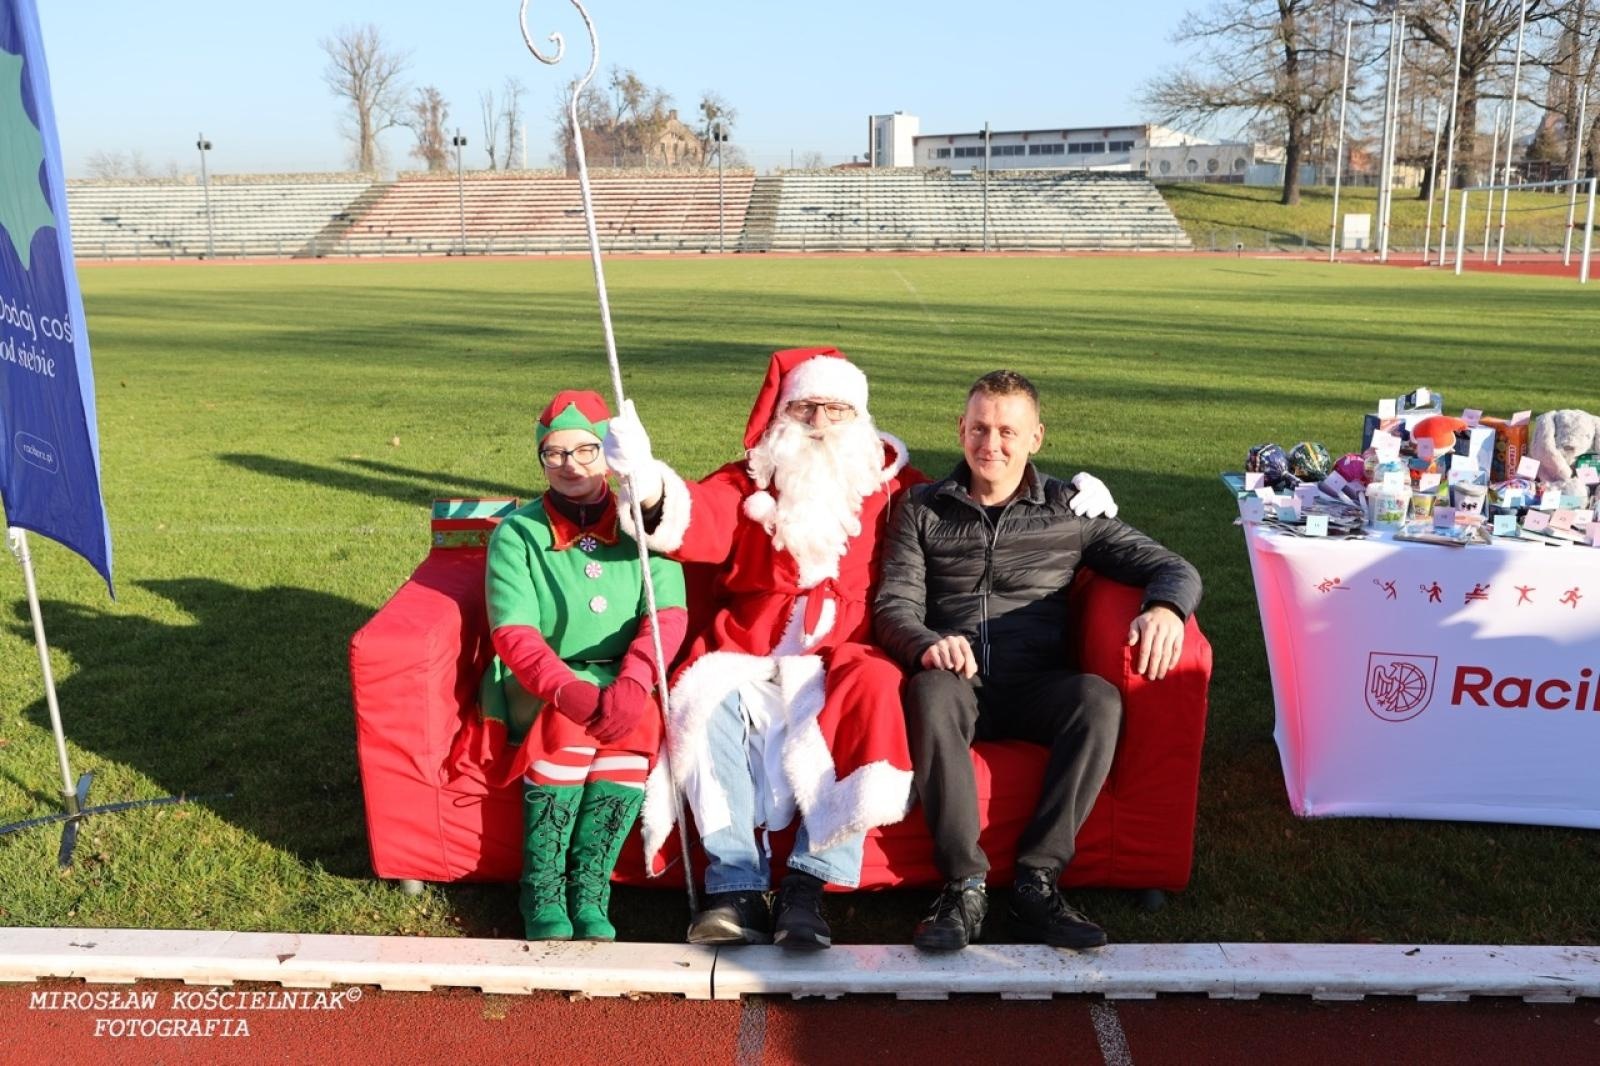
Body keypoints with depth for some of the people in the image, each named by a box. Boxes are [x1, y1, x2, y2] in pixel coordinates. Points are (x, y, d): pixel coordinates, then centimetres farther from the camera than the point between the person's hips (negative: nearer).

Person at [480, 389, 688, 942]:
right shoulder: (517, 533, 0)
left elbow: (667, 614, -9)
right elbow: (513, 633, -11)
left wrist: (631, 684, -28)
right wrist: (568, 690, -30)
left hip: (624, 677, 1)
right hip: (539, 683, -1)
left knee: (635, 722, -31)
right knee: (567, 724, -33)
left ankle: (589, 892, -22)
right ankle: (542, 897, -19)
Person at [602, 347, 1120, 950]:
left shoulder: (891, 486, 14)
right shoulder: (748, 482, 12)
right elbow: (700, 524, -8)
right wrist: (651, 487, -32)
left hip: (842, 657, 0)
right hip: (746, 653, 1)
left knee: (870, 694, -34)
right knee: (707, 703, -30)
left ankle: (808, 887, -31)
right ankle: (736, 886, -27)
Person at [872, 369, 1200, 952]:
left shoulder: (1070, 510, 14)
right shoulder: (923, 509, 15)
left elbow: (1172, 567, 9)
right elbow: (893, 603, 3)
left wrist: (1165, 609, -17)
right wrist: (927, 642, -22)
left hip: (1036, 686, 1)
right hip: (956, 682, -1)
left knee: (1099, 698, -31)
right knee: (930, 693, -36)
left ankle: (1038, 879, -27)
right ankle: (965, 885, -30)